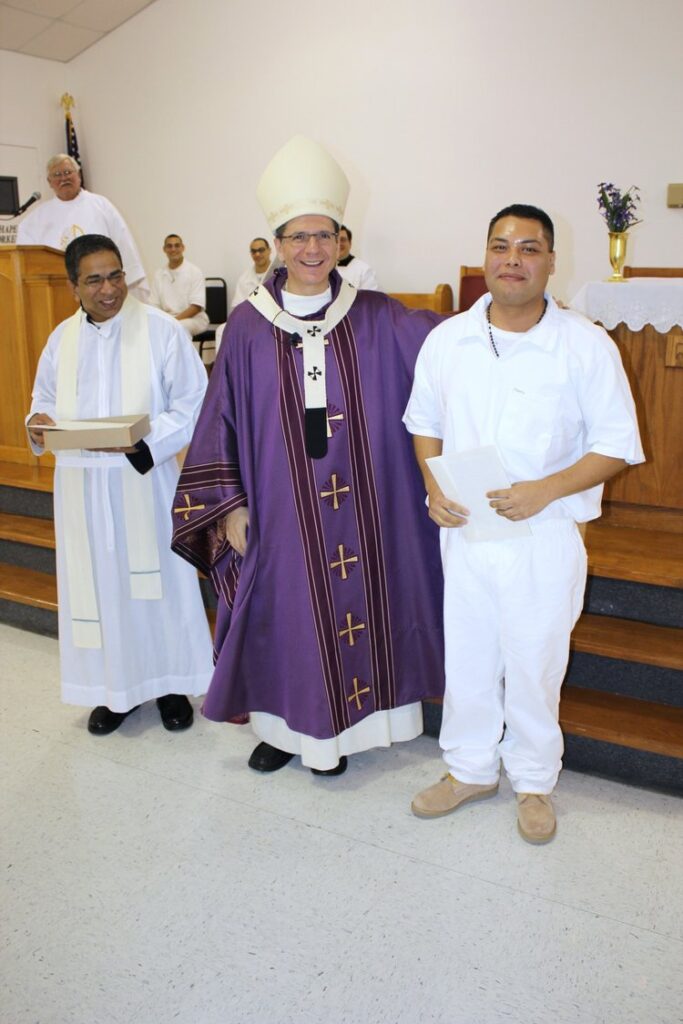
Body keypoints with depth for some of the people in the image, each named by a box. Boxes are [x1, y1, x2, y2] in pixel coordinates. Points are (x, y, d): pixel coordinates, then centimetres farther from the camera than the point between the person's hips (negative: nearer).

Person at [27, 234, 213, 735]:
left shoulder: (161, 329, -7)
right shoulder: (62, 338, 7)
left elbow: (193, 406, -9)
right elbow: (45, 401, 16)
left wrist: (141, 439, -22)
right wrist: (38, 422, -8)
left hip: (145, 481, -3)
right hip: (82, 487, 4)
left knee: (156, 580, 7)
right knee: (98, 583, 10)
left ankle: (170, 683, 25)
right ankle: (115, 687, 28)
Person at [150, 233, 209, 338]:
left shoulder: (195, 272, -3)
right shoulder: (159, 275, 10)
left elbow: (196, 307, -9)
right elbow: (154, 306, 9)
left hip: (194, 318, -3)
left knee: (179, 327, -38)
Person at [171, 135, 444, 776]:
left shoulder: (376, 319, 1)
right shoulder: (249, 326, 0)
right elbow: (222, 422, 1)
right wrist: (228, 505, -3)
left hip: (359, 507, 1)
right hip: (280, 508, 0)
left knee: (355, 605, 10)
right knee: (287, 611, 11)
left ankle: (340, 725, 32)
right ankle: (283, 724, 33)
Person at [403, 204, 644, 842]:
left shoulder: (586, 346, -8)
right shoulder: (446, 340, 2)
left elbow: (617, 444, -6)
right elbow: (424, 422, 13)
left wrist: (545, 490, -21)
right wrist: (433, 485, -5)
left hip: (545, 535, -2)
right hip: (462, 531, 3)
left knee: (534, 662, 11)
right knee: (466, 657, 15)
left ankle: (534, 781, 35)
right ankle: (470, 769, 37)